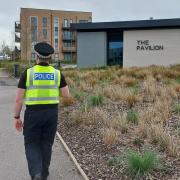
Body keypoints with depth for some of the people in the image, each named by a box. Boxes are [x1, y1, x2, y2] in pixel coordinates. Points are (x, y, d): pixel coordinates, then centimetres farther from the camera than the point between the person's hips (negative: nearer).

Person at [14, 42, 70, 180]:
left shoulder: (27, 73, -9)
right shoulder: (57, 73, -3)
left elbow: (19, 98, -8)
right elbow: (67, 95, 3)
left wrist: (17, 117, 3)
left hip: (33, 114, -2)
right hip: (51, 113, 2)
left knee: (31, 145, 11)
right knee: (46, 145, 18)